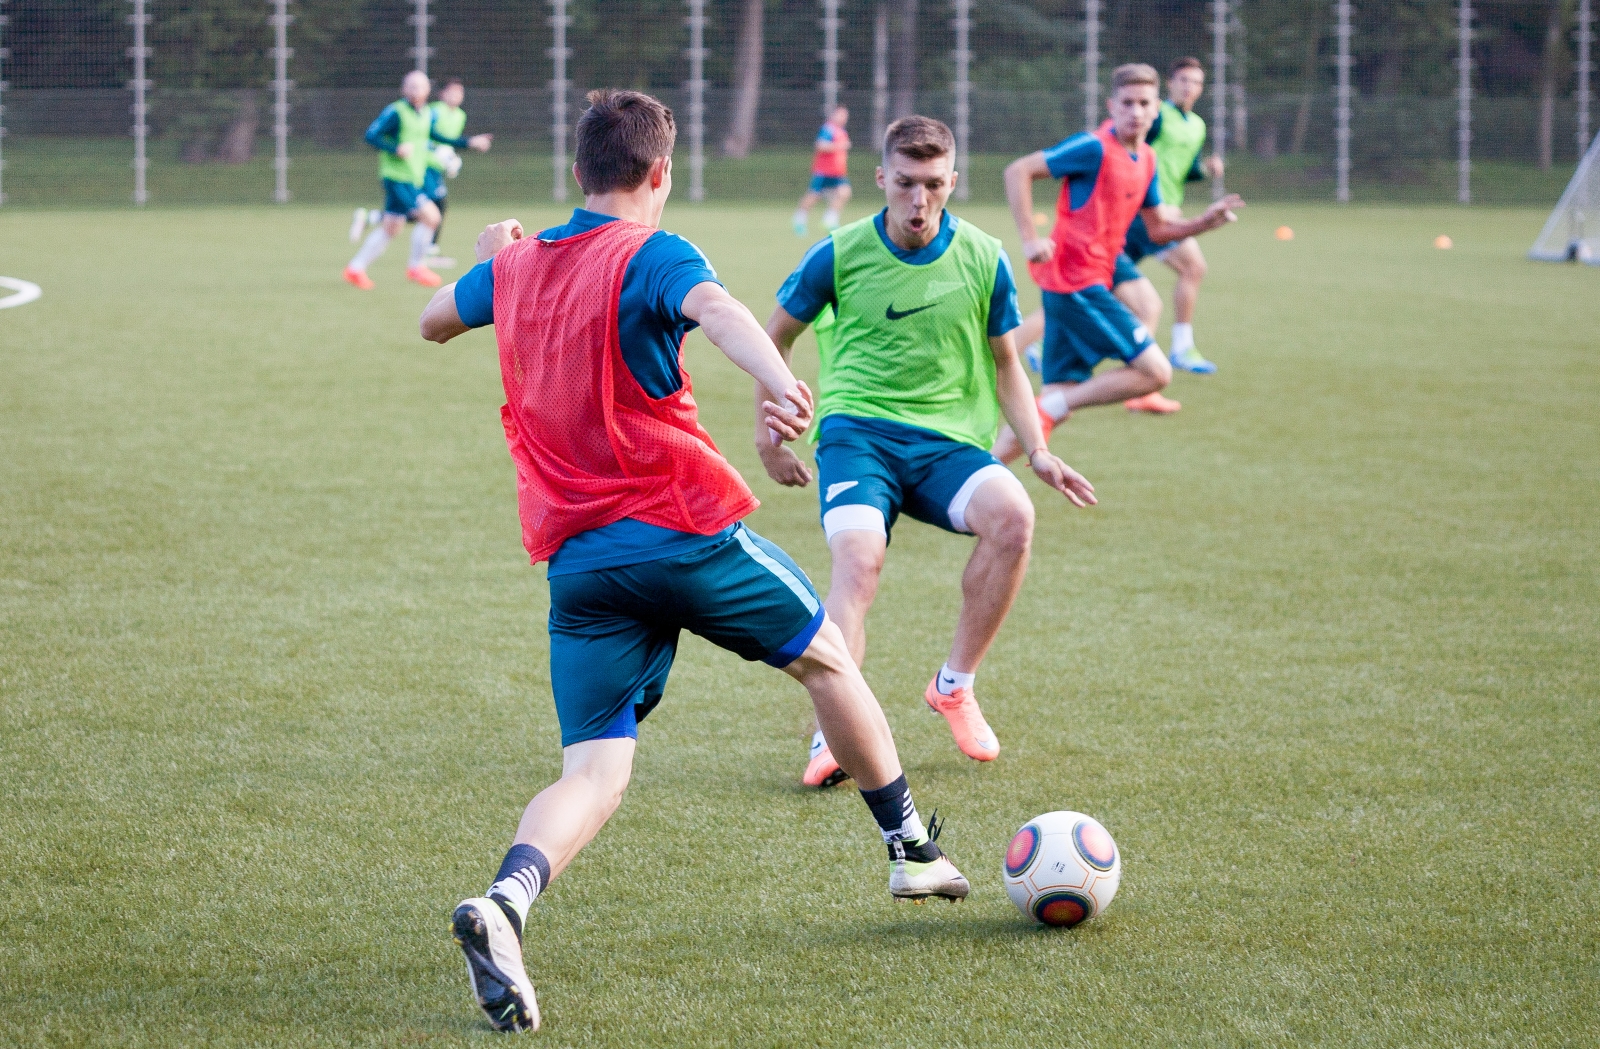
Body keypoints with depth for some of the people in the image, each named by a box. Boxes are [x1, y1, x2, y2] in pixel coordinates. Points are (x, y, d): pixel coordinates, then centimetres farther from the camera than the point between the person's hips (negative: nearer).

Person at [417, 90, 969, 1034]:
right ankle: (912, 847, 35)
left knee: (595, 771, -2)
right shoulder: (653, 255, -7)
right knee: (824, 657, 22)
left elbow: (434, 321, 33)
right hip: (686, 530, -4)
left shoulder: (513, 269, 12)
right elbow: (714, 307, -31)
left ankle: (507, 904, -32)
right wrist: (778, 382, -49)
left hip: (576, 559, 4)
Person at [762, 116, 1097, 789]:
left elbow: (1004, 363, 17)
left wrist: (1037, 451, 6)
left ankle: (955, 687, -10)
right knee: (858, 561, -31)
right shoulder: (841, 255, -2)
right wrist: (768, 434, 13)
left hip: (947, 439, 2)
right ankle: (832, 739, -33)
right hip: (857, 429, -2)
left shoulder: (983, 260, 3)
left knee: (1013, 515, -29)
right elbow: (776, 336, 14)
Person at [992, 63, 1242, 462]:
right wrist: (1030, 238, -19)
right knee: (1156, 372, -11)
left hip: (1089, 284, 9)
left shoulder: (1146, 160, 14)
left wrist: (1205, 222, 6)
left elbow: (1158, 228, 23)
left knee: (1058, 401, 6)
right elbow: (1018, 171, -13)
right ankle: (1050, 409, -9)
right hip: (1076, 282, -9)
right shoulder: (1095, 148, -12)